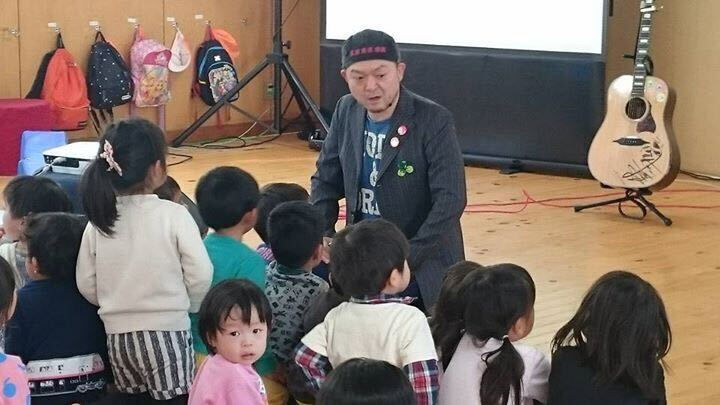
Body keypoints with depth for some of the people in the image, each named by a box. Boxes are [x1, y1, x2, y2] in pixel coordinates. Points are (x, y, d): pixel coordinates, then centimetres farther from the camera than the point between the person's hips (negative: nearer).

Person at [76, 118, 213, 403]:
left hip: (118, 335, 5)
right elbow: (200, 275, -12)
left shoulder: (99, 219, 0)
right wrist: (188, 307, 8)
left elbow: (86, 285, 4)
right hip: (166, 333, -4)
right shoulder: (173, 215, -12)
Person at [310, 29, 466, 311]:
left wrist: (406, 259, -25)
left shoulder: (434, 121, -16)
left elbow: (450, 200, -21)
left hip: (422, 272, -5)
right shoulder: (346, 111, 1)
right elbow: (326, 180, 12)